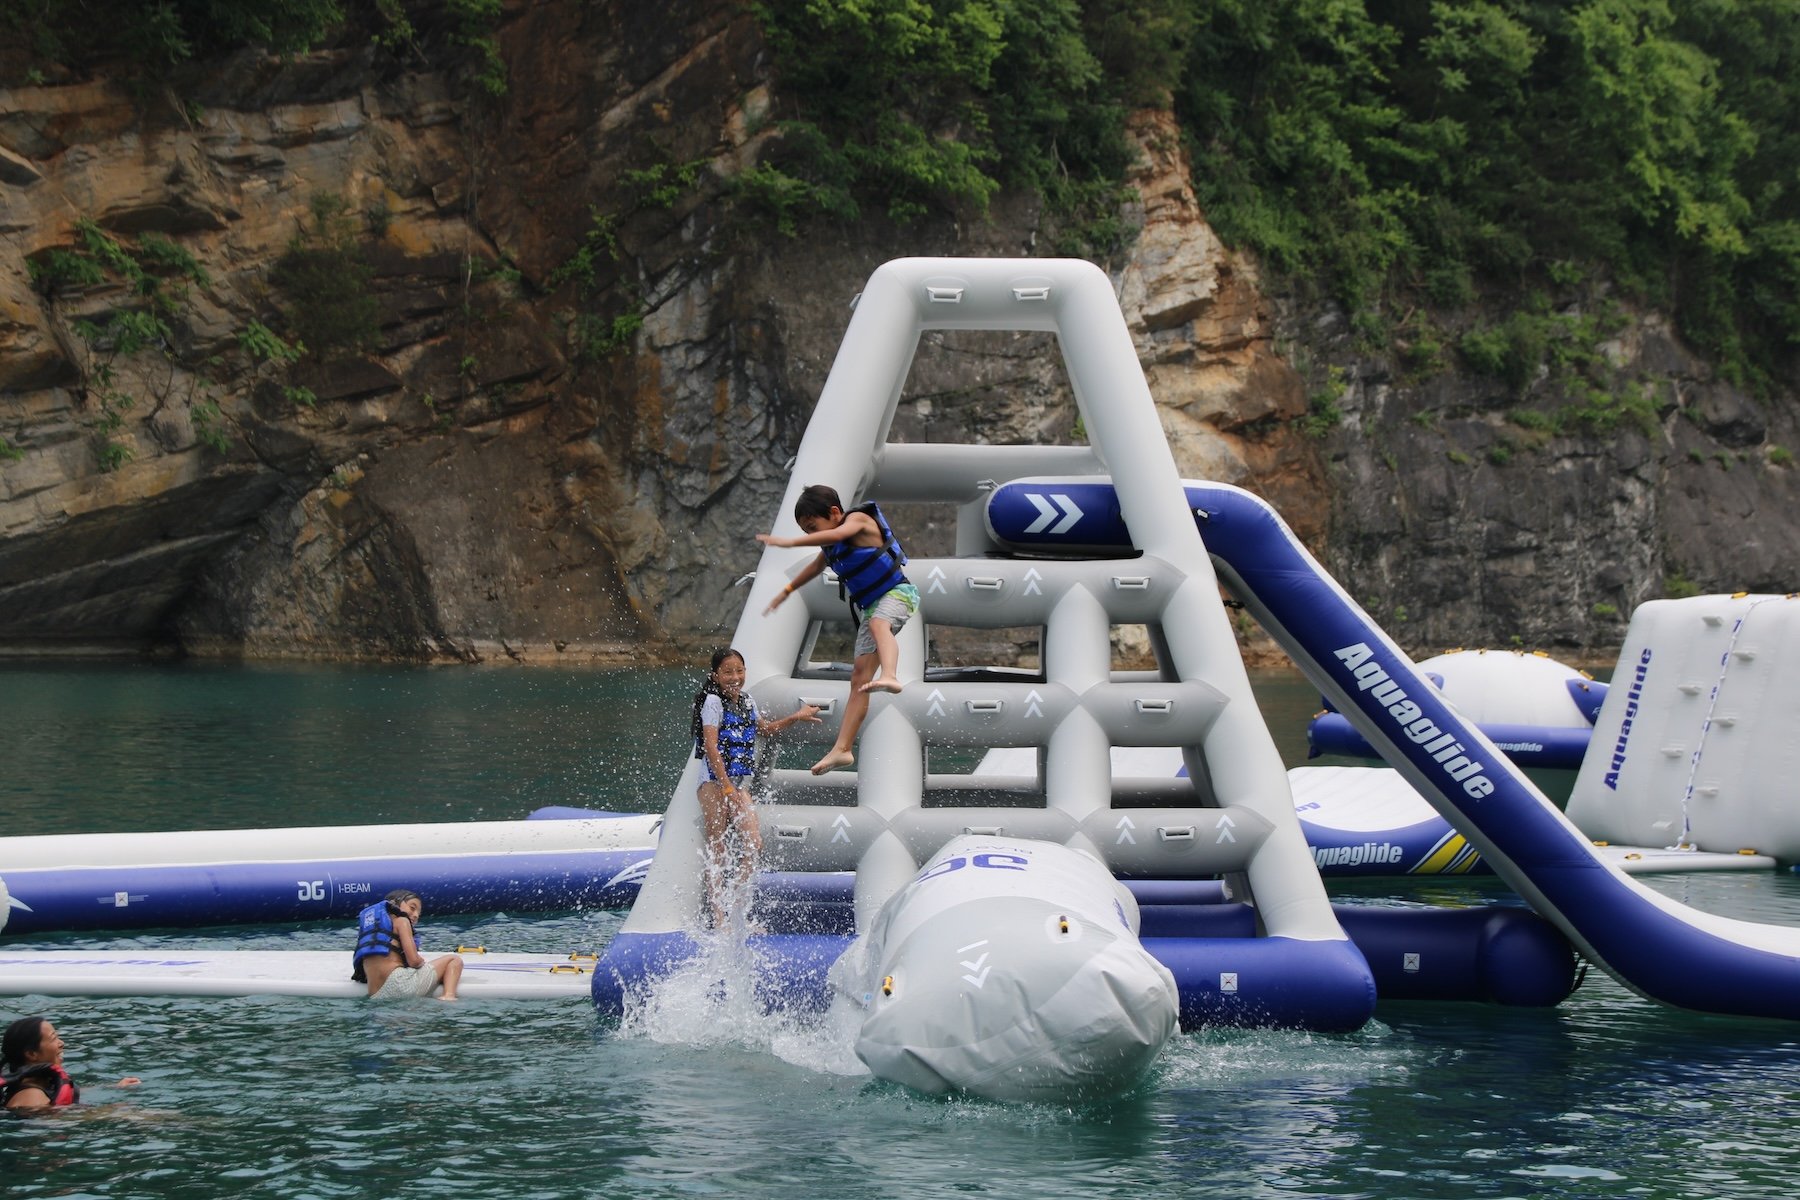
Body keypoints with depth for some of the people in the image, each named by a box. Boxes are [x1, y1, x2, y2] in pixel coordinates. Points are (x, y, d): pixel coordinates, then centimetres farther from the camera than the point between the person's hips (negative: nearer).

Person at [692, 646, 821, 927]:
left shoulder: (746, 701, 12)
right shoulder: (713, 701, -10)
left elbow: (764, 727, 33)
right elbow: (710, 746, -18)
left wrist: (795, 717, 25)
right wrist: (727, 787, -23)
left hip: (739, 784, 7)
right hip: (715, 781, -7)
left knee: (754, 844, -3)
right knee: (717, 850, -5)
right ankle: (718, 919, -4)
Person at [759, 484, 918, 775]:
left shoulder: (858, 519, -11)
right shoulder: (831, 546, 14)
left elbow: (837, 535, -33)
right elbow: (816, 565, 35)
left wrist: (790, 542, -39)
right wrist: (787, 591, 48)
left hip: (898, 591, -8)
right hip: (870, 606, 8)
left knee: (878, 622, -41)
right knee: (859, 677, 1)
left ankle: (889, 676, -69)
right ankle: (842, 749, -4)